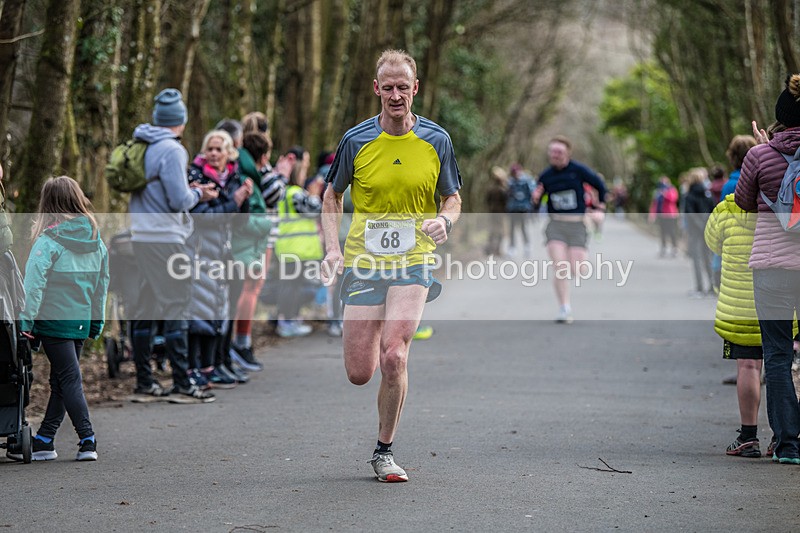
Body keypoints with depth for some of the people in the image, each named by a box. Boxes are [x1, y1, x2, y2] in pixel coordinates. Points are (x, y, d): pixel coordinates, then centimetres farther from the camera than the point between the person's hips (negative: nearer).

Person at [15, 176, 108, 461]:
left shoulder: (49, 239, -12)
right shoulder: (95, 239, 6)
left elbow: (35, 279, -20)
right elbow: (102, 281, 12)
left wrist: (27, 317, -20)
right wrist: (97, 319, 20)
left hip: (53, 318, -5)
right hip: (82, 320, 5)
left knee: (69, 379, 0)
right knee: (61, 379, 13)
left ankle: (87, 439, -6)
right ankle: (44, 440, 17)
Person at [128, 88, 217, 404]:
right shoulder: (171, 150, -11)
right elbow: (179, 201, -13)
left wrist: (190, 191, 21)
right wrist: (199, 194, 6)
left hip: (139, 236, 8)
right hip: (165, 239, -8)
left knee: (144, 310, 9)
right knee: (174, 309, -4)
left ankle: (144, 384, 13)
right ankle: (182, 384, -4)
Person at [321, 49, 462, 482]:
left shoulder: (436, 140, 0)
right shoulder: (356, 140, -1)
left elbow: (453, 198, 12)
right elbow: (332, 195, 11)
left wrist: (444, 220, -12)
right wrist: (332, 249, -4)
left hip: (413, 263, -1)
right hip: (364, 263, 1)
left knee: (394, 357, -19)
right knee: (359, 373, -1)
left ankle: (384, 450, 1)